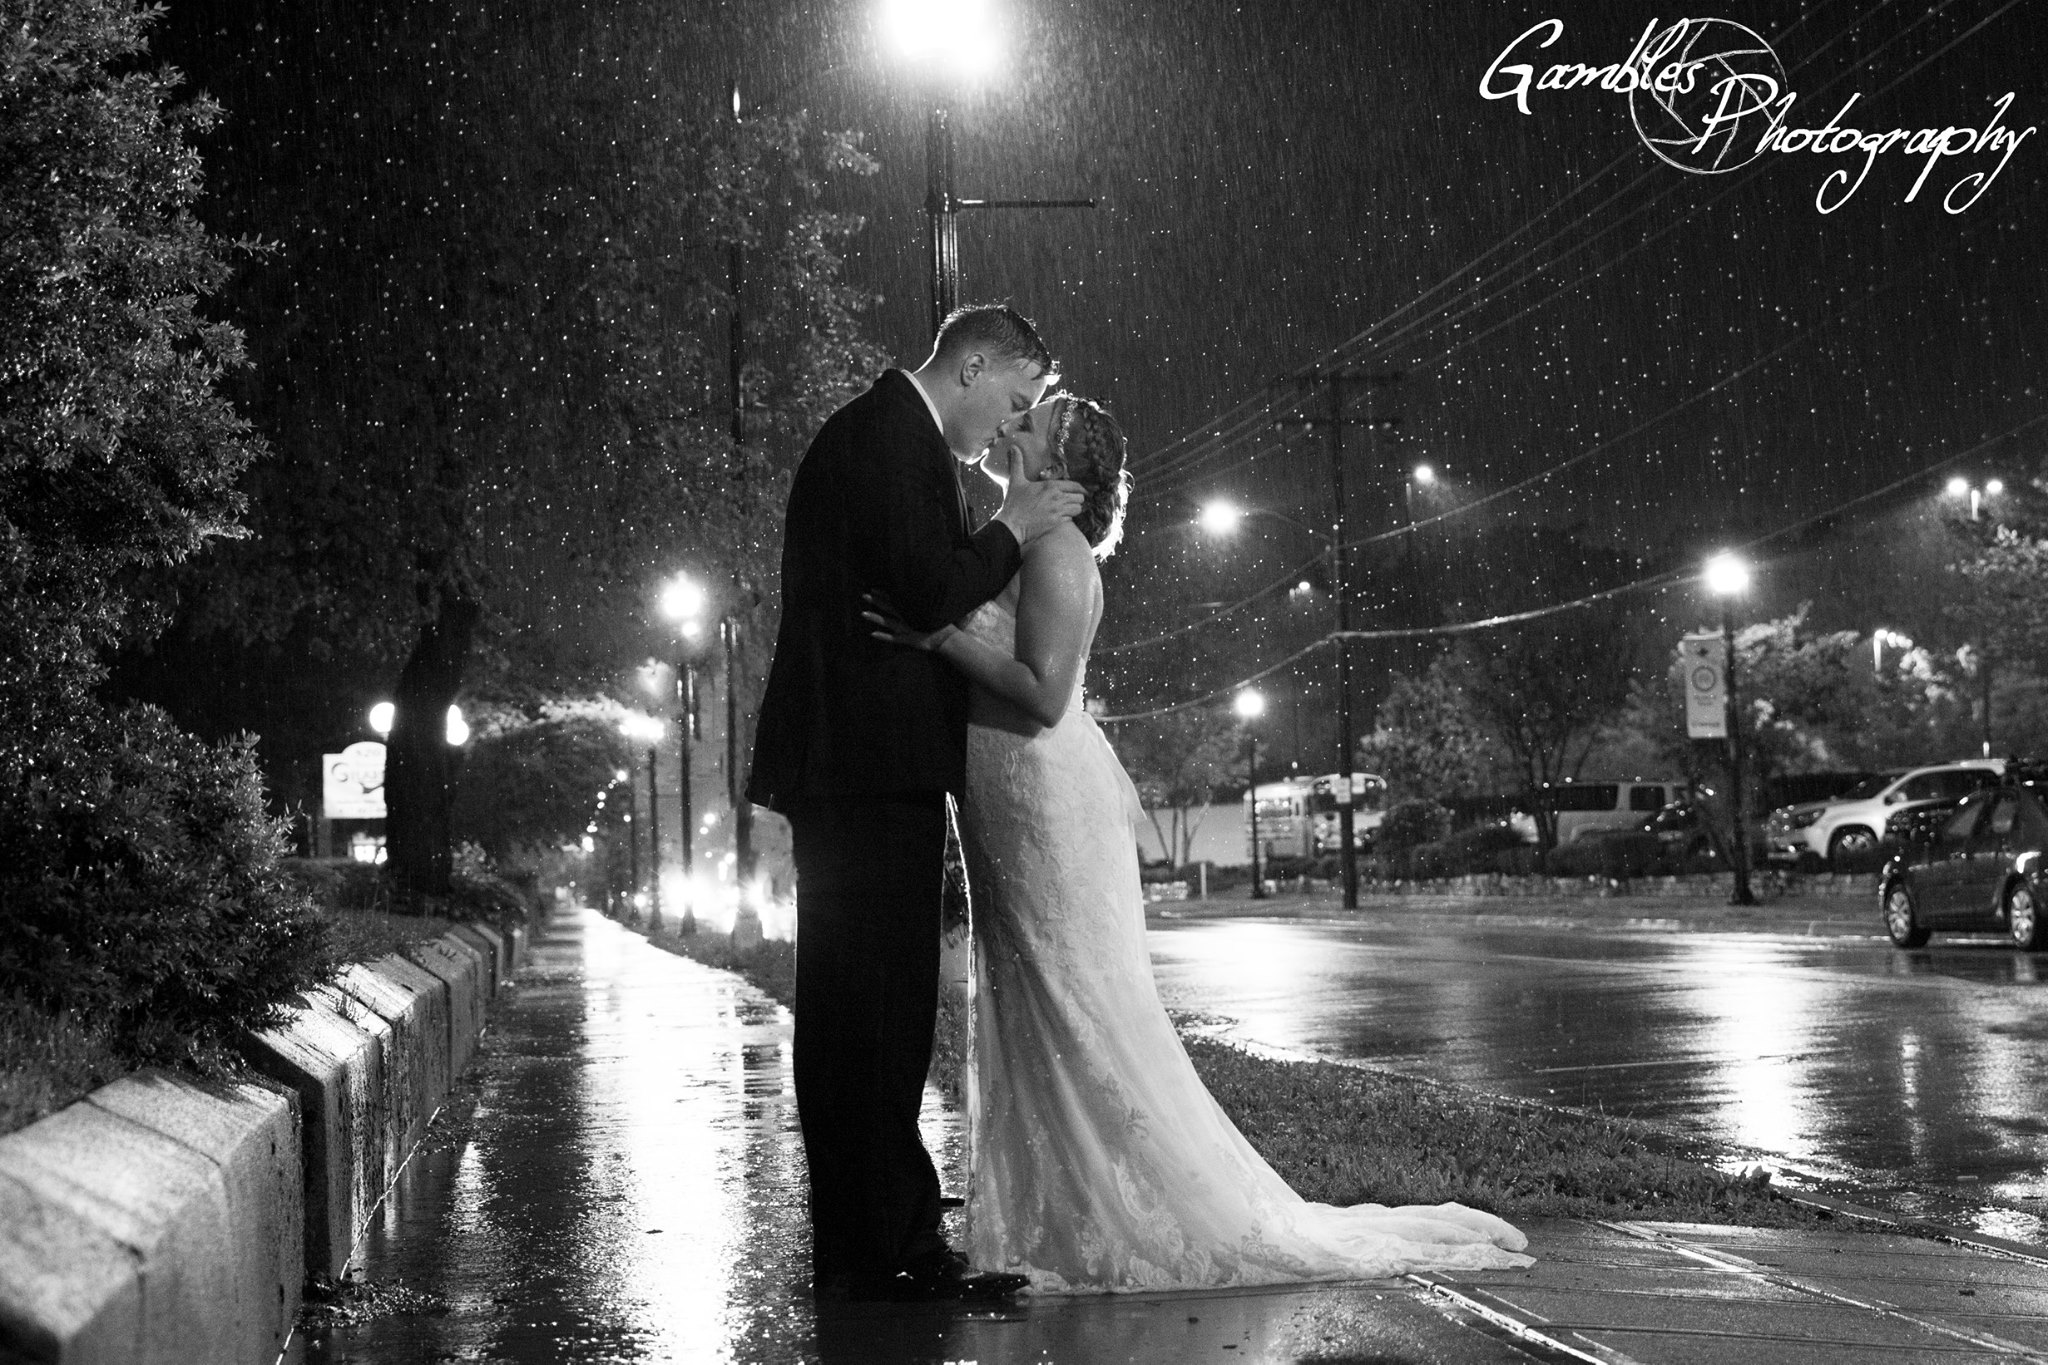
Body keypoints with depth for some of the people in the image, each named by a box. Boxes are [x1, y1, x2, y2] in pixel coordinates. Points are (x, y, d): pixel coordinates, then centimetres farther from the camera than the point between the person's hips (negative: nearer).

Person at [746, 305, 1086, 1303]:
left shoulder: (884, 432, 23)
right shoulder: (890, 434, -10)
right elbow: (928, 593, -18)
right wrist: (1012, 529, -5)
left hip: (854, 768, 11)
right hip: (872, 769, -11)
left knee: (853, 1008, 11)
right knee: (879, 1006, -11)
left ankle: (859, 1244, 15)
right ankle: (890, 1249, -10)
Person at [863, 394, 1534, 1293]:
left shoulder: (1055, 545, -12)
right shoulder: (1010, 544, 17)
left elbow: (1043, 693, -21)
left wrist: (937, 636, -23)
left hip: (1052, 807, -10)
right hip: (1009, 815, 10)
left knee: (1082, 1023, -6)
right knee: (1034, 1026, 10)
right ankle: (1061, 1223, 14)